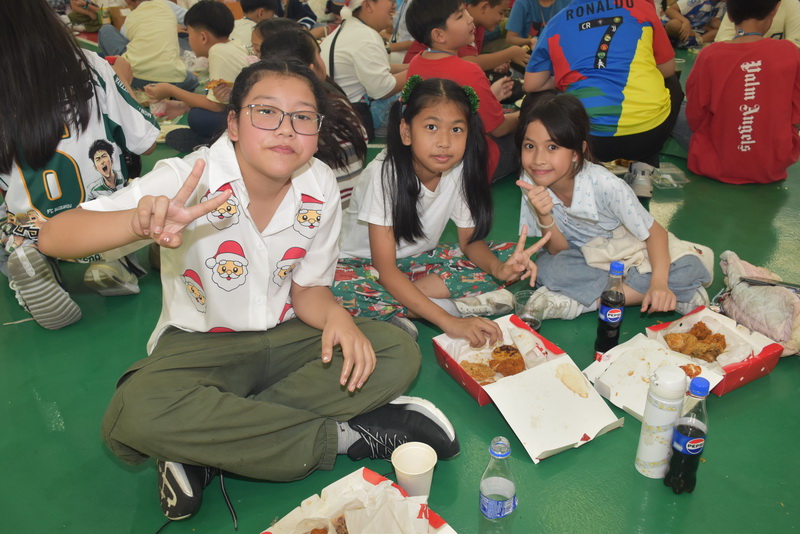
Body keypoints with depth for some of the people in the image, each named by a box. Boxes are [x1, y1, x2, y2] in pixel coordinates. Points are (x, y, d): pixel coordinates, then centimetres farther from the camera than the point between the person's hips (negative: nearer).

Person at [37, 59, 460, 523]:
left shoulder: (320, 187, -9)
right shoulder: (188, 181, -20)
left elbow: (308, 288, 2)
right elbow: (54, 237, -27)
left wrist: (337, 316, -22)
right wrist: (141, 222, -49)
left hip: (286, 337, 4)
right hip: (200, 344, -3)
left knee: (399, 352, -18)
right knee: (135, 415, -33)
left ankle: (205, 452, -19)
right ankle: (344, 435, -20)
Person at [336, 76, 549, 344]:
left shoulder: (460, 170, -12)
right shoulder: (385, 173, -27)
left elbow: (470, 239, -2)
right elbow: (385, 269, -30)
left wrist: (498, 269, -27)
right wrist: (449, 321, -39)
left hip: (419, 261, 6)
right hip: (365, 262, -5)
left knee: (510, 255, -12)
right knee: (338, 288, -39)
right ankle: (454, 307, -23)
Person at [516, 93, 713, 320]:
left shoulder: (604, 184, -28)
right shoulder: (531, 184, -20)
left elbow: (654, 232, -18)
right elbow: (559, 251, -15)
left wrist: (659, 283, -35)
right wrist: (545, 218, -36)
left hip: (628, 251, -1)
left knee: (689, 268, -27)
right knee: (547, 267, -33)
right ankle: (638, 289, -22)